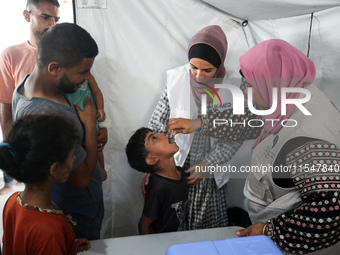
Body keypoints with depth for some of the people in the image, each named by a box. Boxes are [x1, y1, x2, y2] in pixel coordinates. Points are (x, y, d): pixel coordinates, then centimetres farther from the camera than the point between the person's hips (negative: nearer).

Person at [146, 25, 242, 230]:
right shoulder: (176, 80, -11)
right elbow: (157, 125, -7)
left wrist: (208, 164, -14)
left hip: (211, 173, 0)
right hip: (176, 167, 0)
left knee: (211, 234, 13)